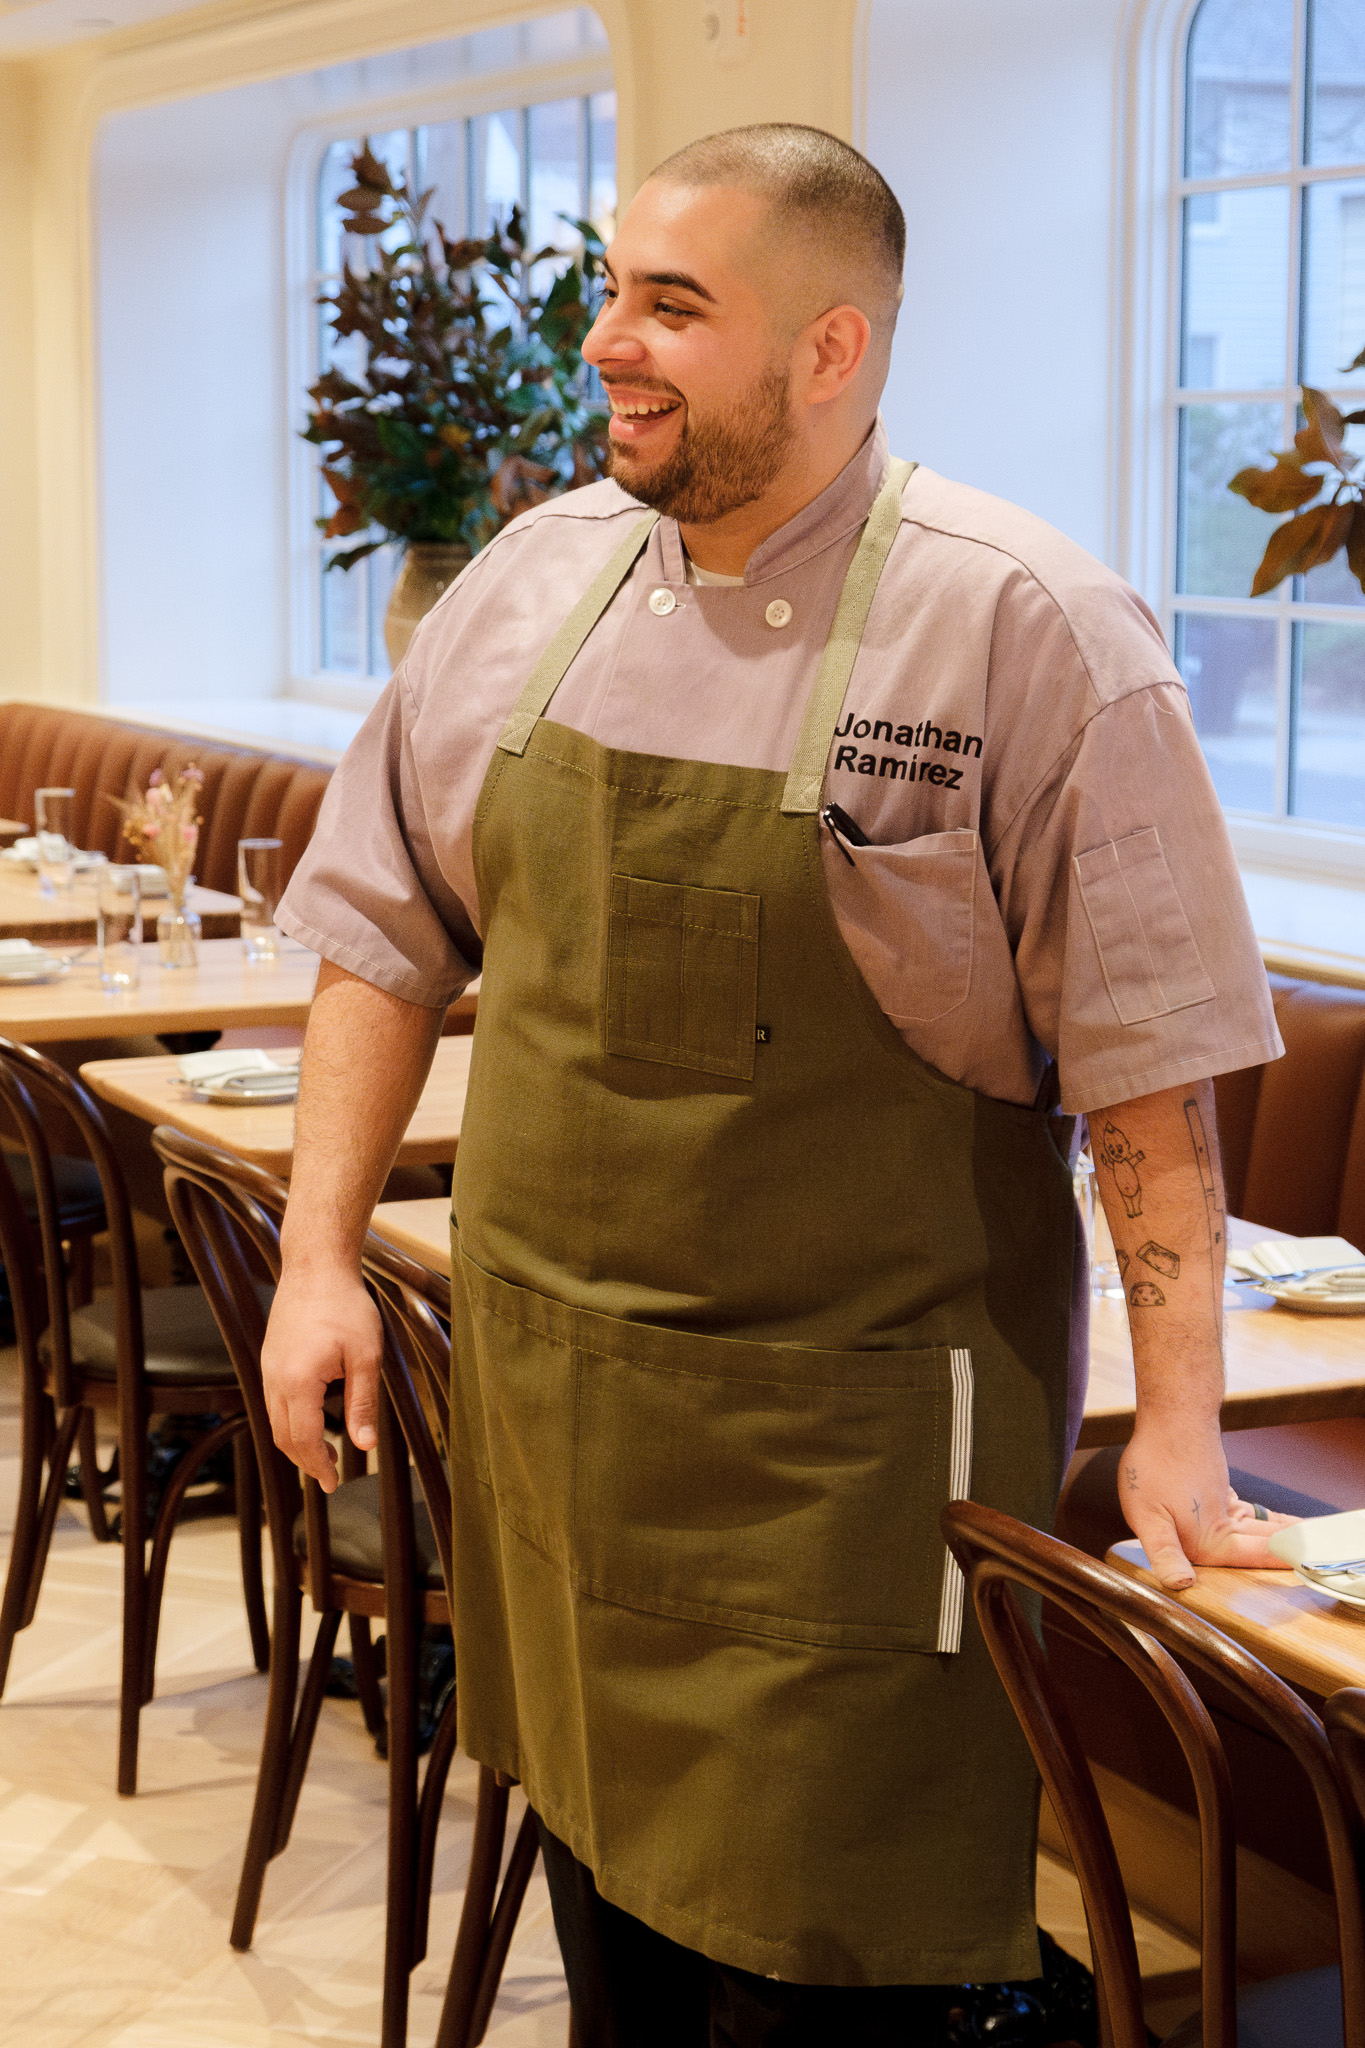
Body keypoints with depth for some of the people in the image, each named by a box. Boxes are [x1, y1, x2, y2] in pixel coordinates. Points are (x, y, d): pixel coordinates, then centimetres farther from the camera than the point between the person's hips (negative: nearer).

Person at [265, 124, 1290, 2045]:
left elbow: (1149, 1061, -12)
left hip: (843, 1445, -5)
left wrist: (1177, 1428, -14)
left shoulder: (1024, 629, -13)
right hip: (549, 1411, 5)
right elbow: (391, 932, 11)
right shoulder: (536, 582, 3)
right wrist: (322, 1257, 5)